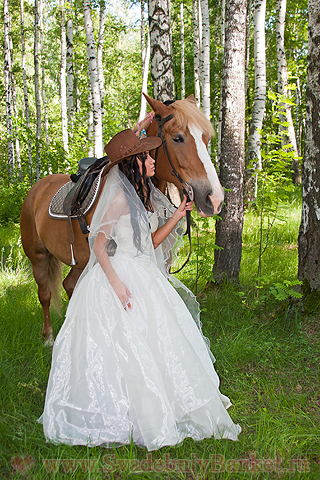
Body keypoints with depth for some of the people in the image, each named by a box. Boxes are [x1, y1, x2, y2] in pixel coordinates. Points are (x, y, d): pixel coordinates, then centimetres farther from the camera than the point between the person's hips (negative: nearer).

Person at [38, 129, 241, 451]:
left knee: (155, 345, 12)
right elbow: (99, 245, -15)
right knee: (126, 348, -4)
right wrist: (116, 284, -24)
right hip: (120, 277, -8)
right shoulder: (120, 198, -13)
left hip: (146, 278, 9)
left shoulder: (145, 196, 11)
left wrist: (178, 215, 7)